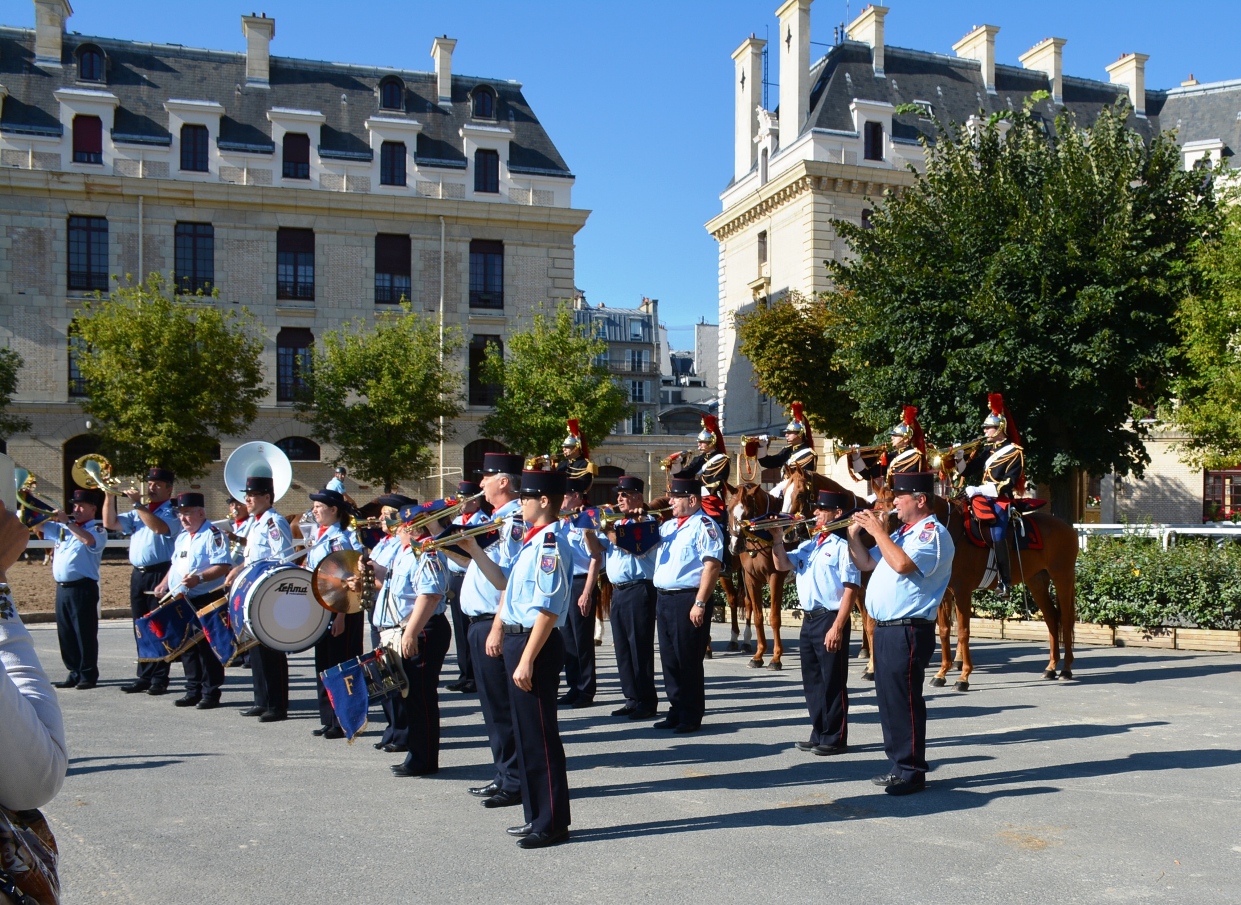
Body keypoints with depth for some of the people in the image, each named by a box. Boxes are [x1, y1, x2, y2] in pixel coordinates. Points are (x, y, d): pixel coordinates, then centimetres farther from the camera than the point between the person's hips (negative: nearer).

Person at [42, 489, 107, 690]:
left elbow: (88, 540, -24)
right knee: (66, 634, 11)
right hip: (62, 588, 7)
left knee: (85, 633, -2)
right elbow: (38, 526, 21)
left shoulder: (98, 530, -3)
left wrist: (67, 522, -18)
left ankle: (89, 675, 4)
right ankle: (74, 673, 20)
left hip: (83, 588, -7)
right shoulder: (63, 528, 16)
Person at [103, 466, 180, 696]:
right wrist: (110, 496, 0)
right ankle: (144, 676, 16)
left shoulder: (172, 513, -2)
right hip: (138, 574, 7)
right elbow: (110, 523, 12)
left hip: (160, 574, -7)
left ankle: (160, 679, 0)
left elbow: (159, 527, -22)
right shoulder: (138, 513, 19)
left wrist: (138, 504, -18)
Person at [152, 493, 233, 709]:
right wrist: (163, 584, 12)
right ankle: (193, 692, 20)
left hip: (206, 600, -8)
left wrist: (199, 578, -30)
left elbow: (224, 566, -19)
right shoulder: (181, 537, 18)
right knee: (187, 647, 11)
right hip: (182, 601, 8)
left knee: (207, 648, -5)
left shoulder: (213, 535, -9)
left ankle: (211, 694, 2)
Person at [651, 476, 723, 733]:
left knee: (688, 661, -1)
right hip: (663, 597, 8)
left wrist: (700, 603, -22)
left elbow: (712, 566, -17)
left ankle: (691, 716, 7)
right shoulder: (668, 526, 17)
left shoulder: (704, 526, -9)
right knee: (669, 659, 12)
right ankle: (676, 711, 22)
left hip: (688, 600, -8)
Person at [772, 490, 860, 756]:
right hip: (808, 619, 8)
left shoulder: (842, 546, -11)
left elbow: (850, 590, -15)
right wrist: (778, 541, -6)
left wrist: (838, 627, -20)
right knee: (812, 681, 13)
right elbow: (783, 565, 9)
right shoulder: (808, 545, 14)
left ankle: (835, 739, 9)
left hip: (830, 620, -8)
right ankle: (819, 735, 23)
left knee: (833, 682, 0)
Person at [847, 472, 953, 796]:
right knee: (888, 699, 14)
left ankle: (912, 771, 1)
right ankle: (897, 764, 23)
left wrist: (878, 531, -17)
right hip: (885, 628, 10)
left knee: (904, 700, -6)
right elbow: (866, 564, 22)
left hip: (908, 630, -10)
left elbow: (903, 564, -27)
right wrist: (854, 534, 8)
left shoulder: (933, 533, -11)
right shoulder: (900, 533, 18)